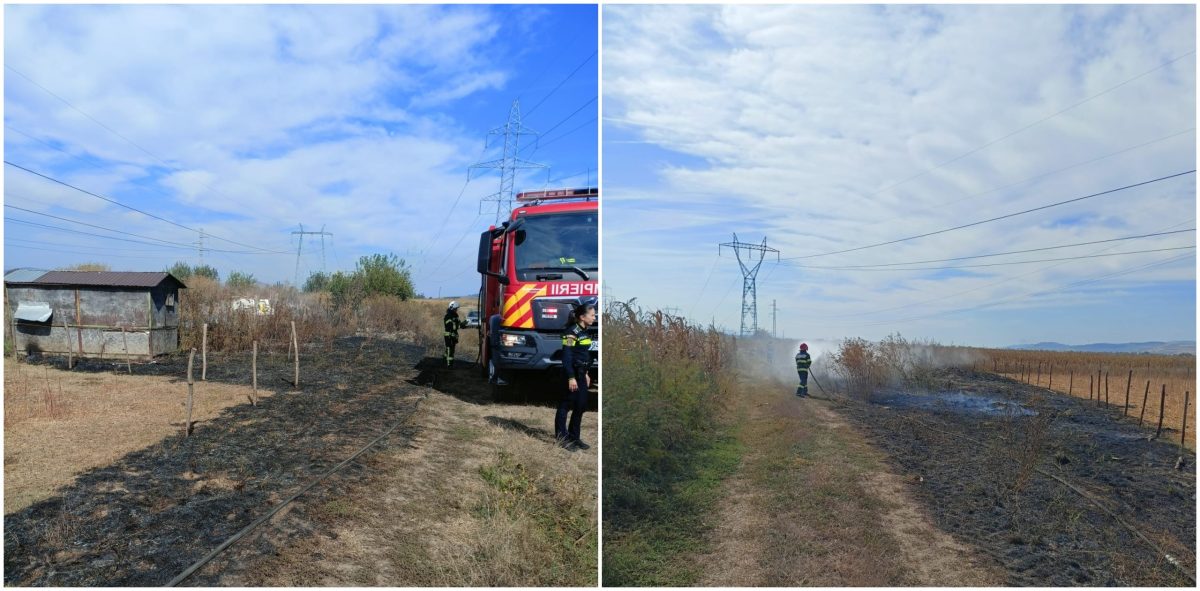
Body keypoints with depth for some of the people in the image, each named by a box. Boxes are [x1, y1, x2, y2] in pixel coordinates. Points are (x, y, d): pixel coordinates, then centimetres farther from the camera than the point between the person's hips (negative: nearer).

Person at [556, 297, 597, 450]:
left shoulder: (584, 332, 11)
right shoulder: (572, 332, -16)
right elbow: (567, 356, -19)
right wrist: (571, 377, -22)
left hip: (581, 373, 9)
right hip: (572, 373, -9)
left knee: (581, 406, 13)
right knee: (566, 405, 0)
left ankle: (574, 437, 23)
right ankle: (561, 437, 7)